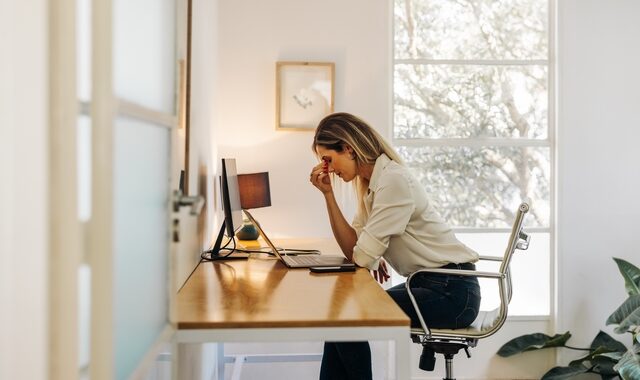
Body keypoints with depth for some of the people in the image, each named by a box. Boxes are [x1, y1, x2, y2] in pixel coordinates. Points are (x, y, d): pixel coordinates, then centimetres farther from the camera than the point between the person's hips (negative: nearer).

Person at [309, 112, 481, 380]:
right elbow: (353, 249, 0)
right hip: (428, 284, 9)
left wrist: (374, 257, 2)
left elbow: (362, 257, -21)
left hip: (451, 291, -9)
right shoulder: (370, 183, 8)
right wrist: (328, 193, -3)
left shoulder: (394, 179, -20)